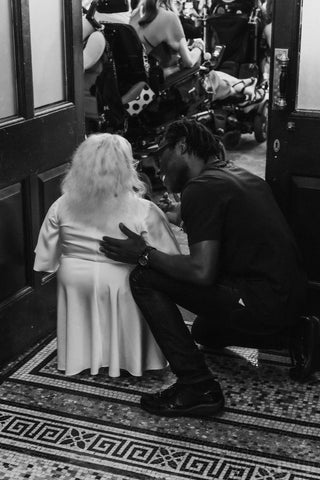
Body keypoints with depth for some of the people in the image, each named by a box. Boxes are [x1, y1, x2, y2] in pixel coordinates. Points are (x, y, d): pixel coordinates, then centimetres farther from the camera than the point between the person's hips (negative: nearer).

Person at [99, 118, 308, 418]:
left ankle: (197, 388, -9)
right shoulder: (245, 177, 15)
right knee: (202, 331, 34)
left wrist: (144, 255, -10)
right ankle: (289, 338, 23)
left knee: (144, 279, -10)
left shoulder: (201, 188, -14)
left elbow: (202, 271, -22)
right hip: (292, 300, 10)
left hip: (261, 307, -10)